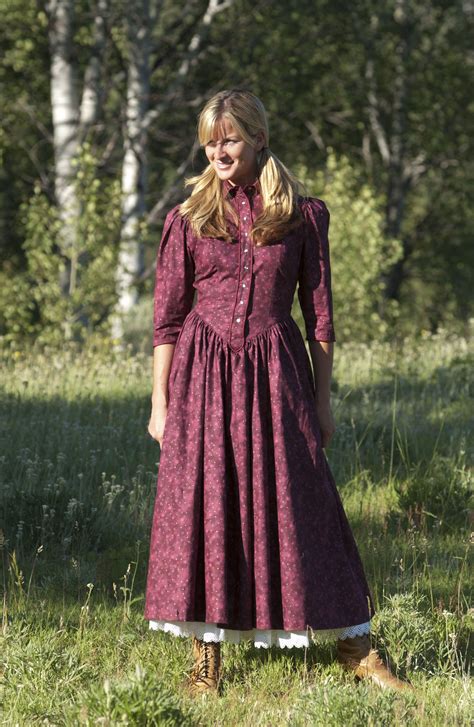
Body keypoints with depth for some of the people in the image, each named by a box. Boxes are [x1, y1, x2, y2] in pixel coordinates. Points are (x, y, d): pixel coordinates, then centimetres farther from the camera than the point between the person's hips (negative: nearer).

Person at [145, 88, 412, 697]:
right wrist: (160, 402, 3)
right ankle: (207, 657, 7)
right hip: (204, 374, 1)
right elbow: (167, 318, 6)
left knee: (302, 504, -1)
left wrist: (322, 401, 5)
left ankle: (355, 649, 6)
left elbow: (319, 315, 6)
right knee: (203, 504, -1)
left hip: (275, 372, -1)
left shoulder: (302, 215, 3)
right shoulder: (188, 218, 4)